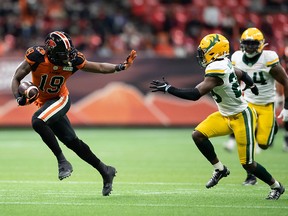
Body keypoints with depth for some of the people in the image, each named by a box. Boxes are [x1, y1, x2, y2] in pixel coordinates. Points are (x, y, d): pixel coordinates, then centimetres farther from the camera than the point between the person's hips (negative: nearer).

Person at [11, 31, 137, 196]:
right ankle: (105, 171, 15)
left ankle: (62, 161, -20)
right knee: (72, 141, 2)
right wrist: (19, 98, -29)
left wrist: (121, 67, -18)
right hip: (44, 102, 2)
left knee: (38, 122, -31)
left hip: (61, 100, -2)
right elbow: (16, 79, -13)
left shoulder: (72, 60, -19)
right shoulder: (36, 57, -21)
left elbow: (100, 68, -5)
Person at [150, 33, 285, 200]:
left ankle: (276, 187, 21)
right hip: (226, 116, 9)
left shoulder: (216, 70, -27)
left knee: (248, 164, 0)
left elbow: (195, 94, -32)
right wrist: (251, 85, 40)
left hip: (241, 117, -9)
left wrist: (168, 88, -27)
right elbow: (242, 74, 19)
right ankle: (220, 169, 12)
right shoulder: (224, 64, -1)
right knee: (198, 135, -3)